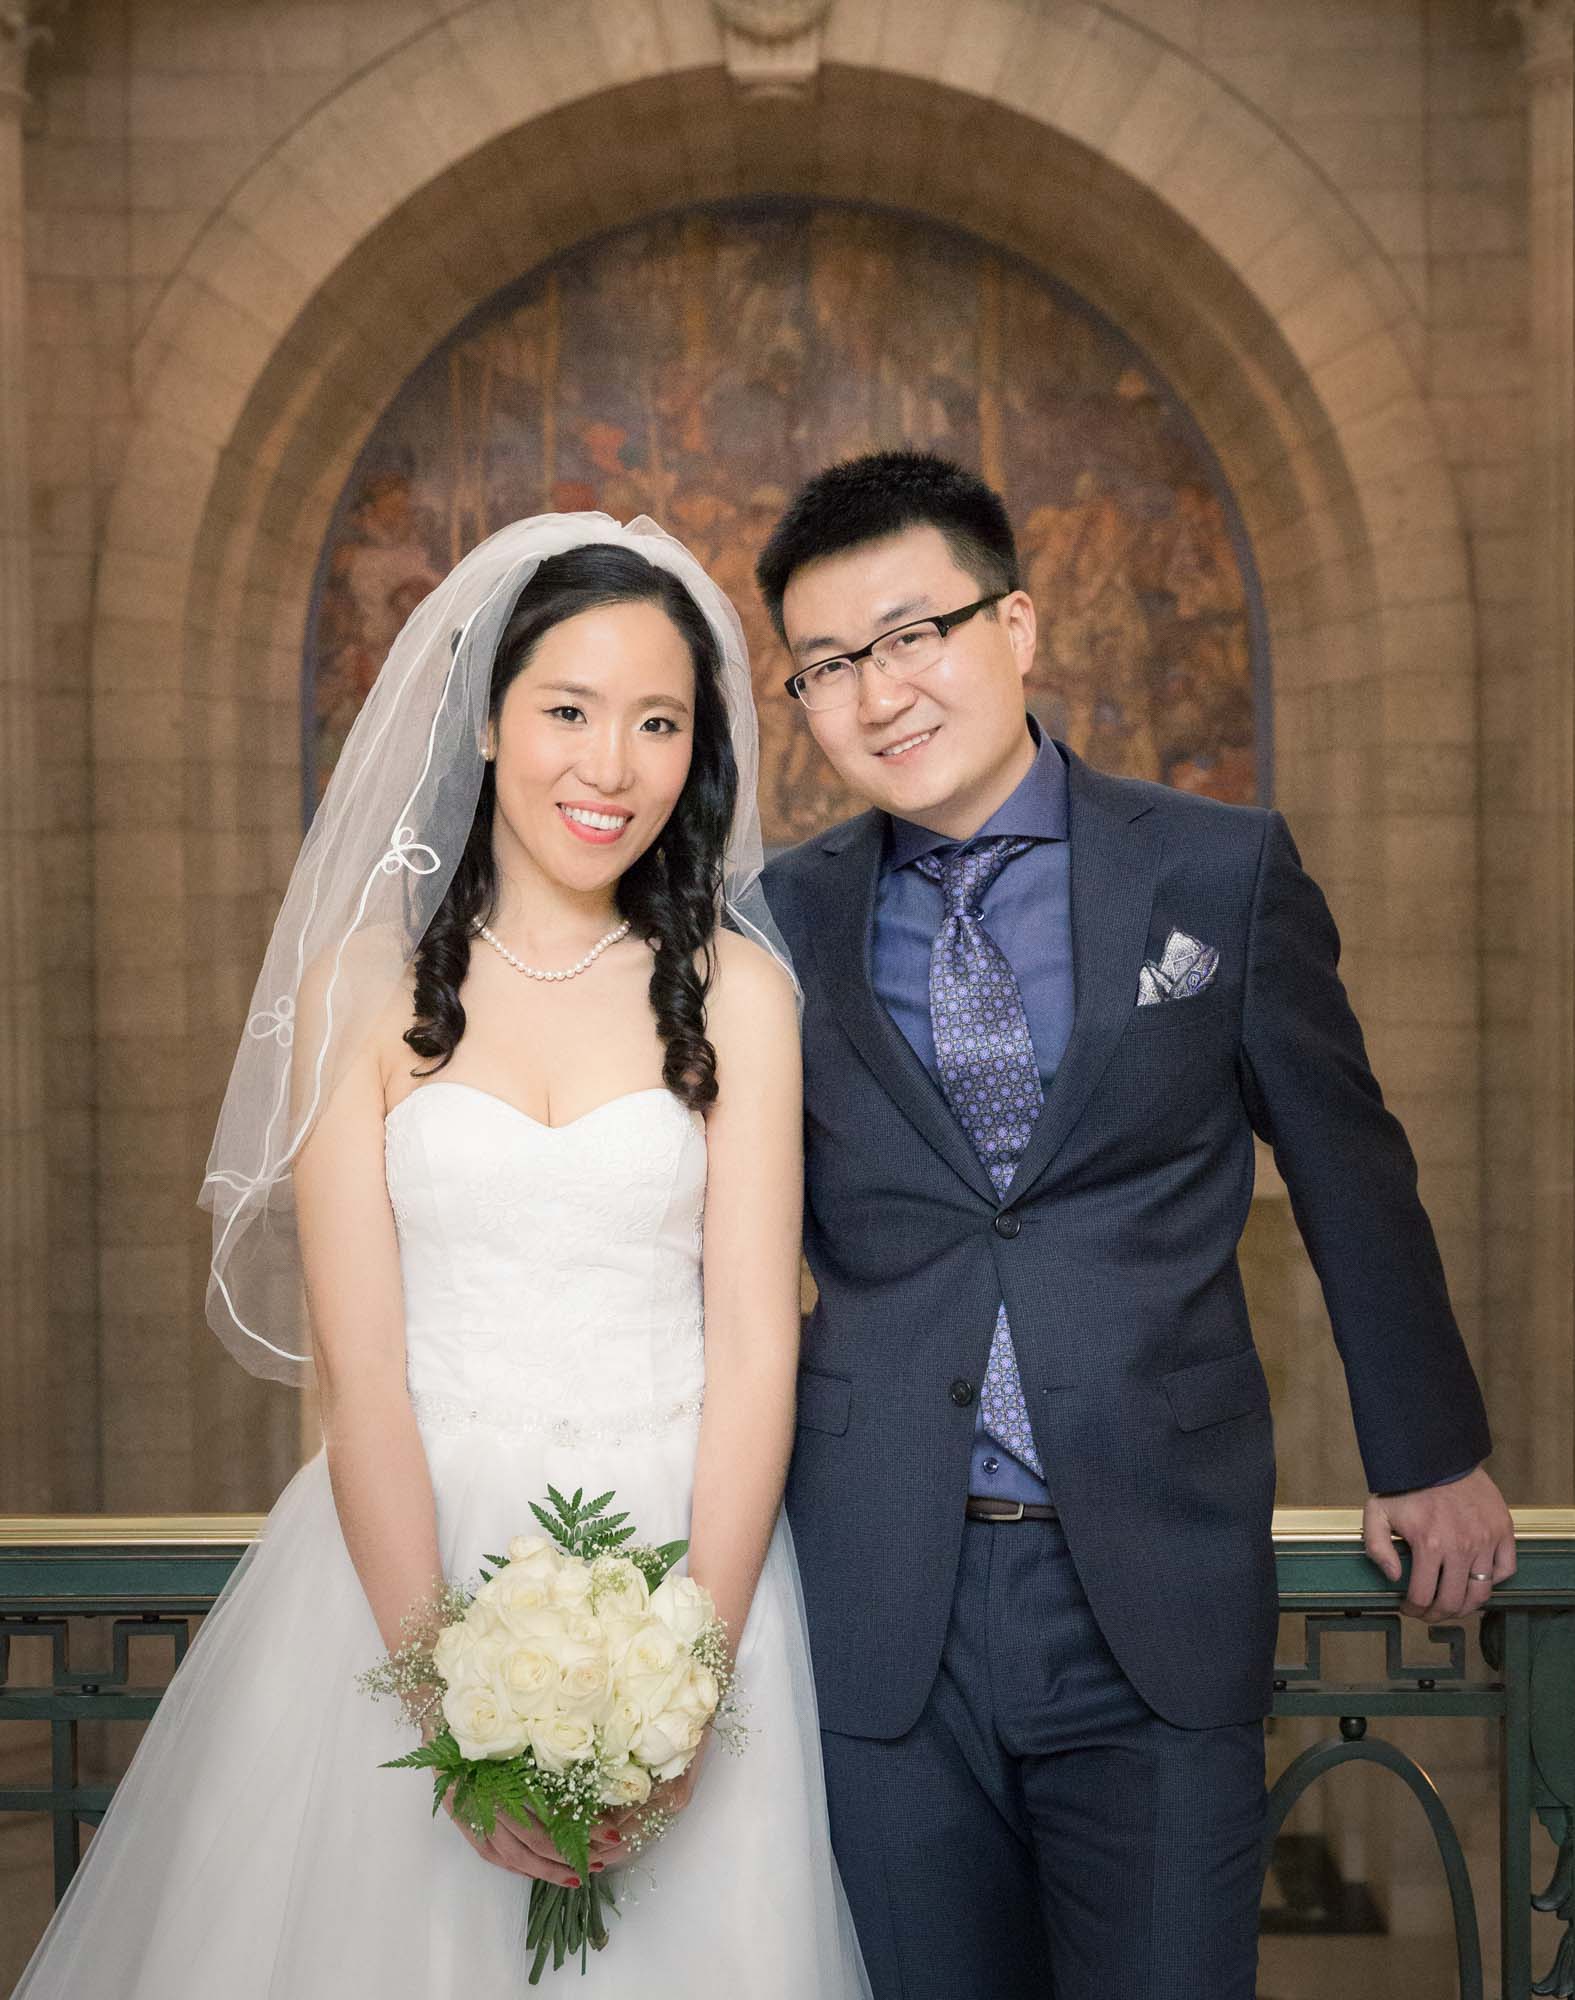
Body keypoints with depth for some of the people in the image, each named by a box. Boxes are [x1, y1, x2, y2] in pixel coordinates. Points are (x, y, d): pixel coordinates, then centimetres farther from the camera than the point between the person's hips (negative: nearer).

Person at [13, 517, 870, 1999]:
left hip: (681, 1549, 1)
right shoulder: (369, 982, -1)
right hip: (408, 1551, 0)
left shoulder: (735, 989, 1)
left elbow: (753, 1343, -3)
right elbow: (360, 1363, -6)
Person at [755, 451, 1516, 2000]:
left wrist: (1427, 1456, 15)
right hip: (879, 1608, 1)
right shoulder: (786, 923, 3)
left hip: (1160, 1590, -1)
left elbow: (1350, 1170, 8)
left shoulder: (1225, 871, 0)